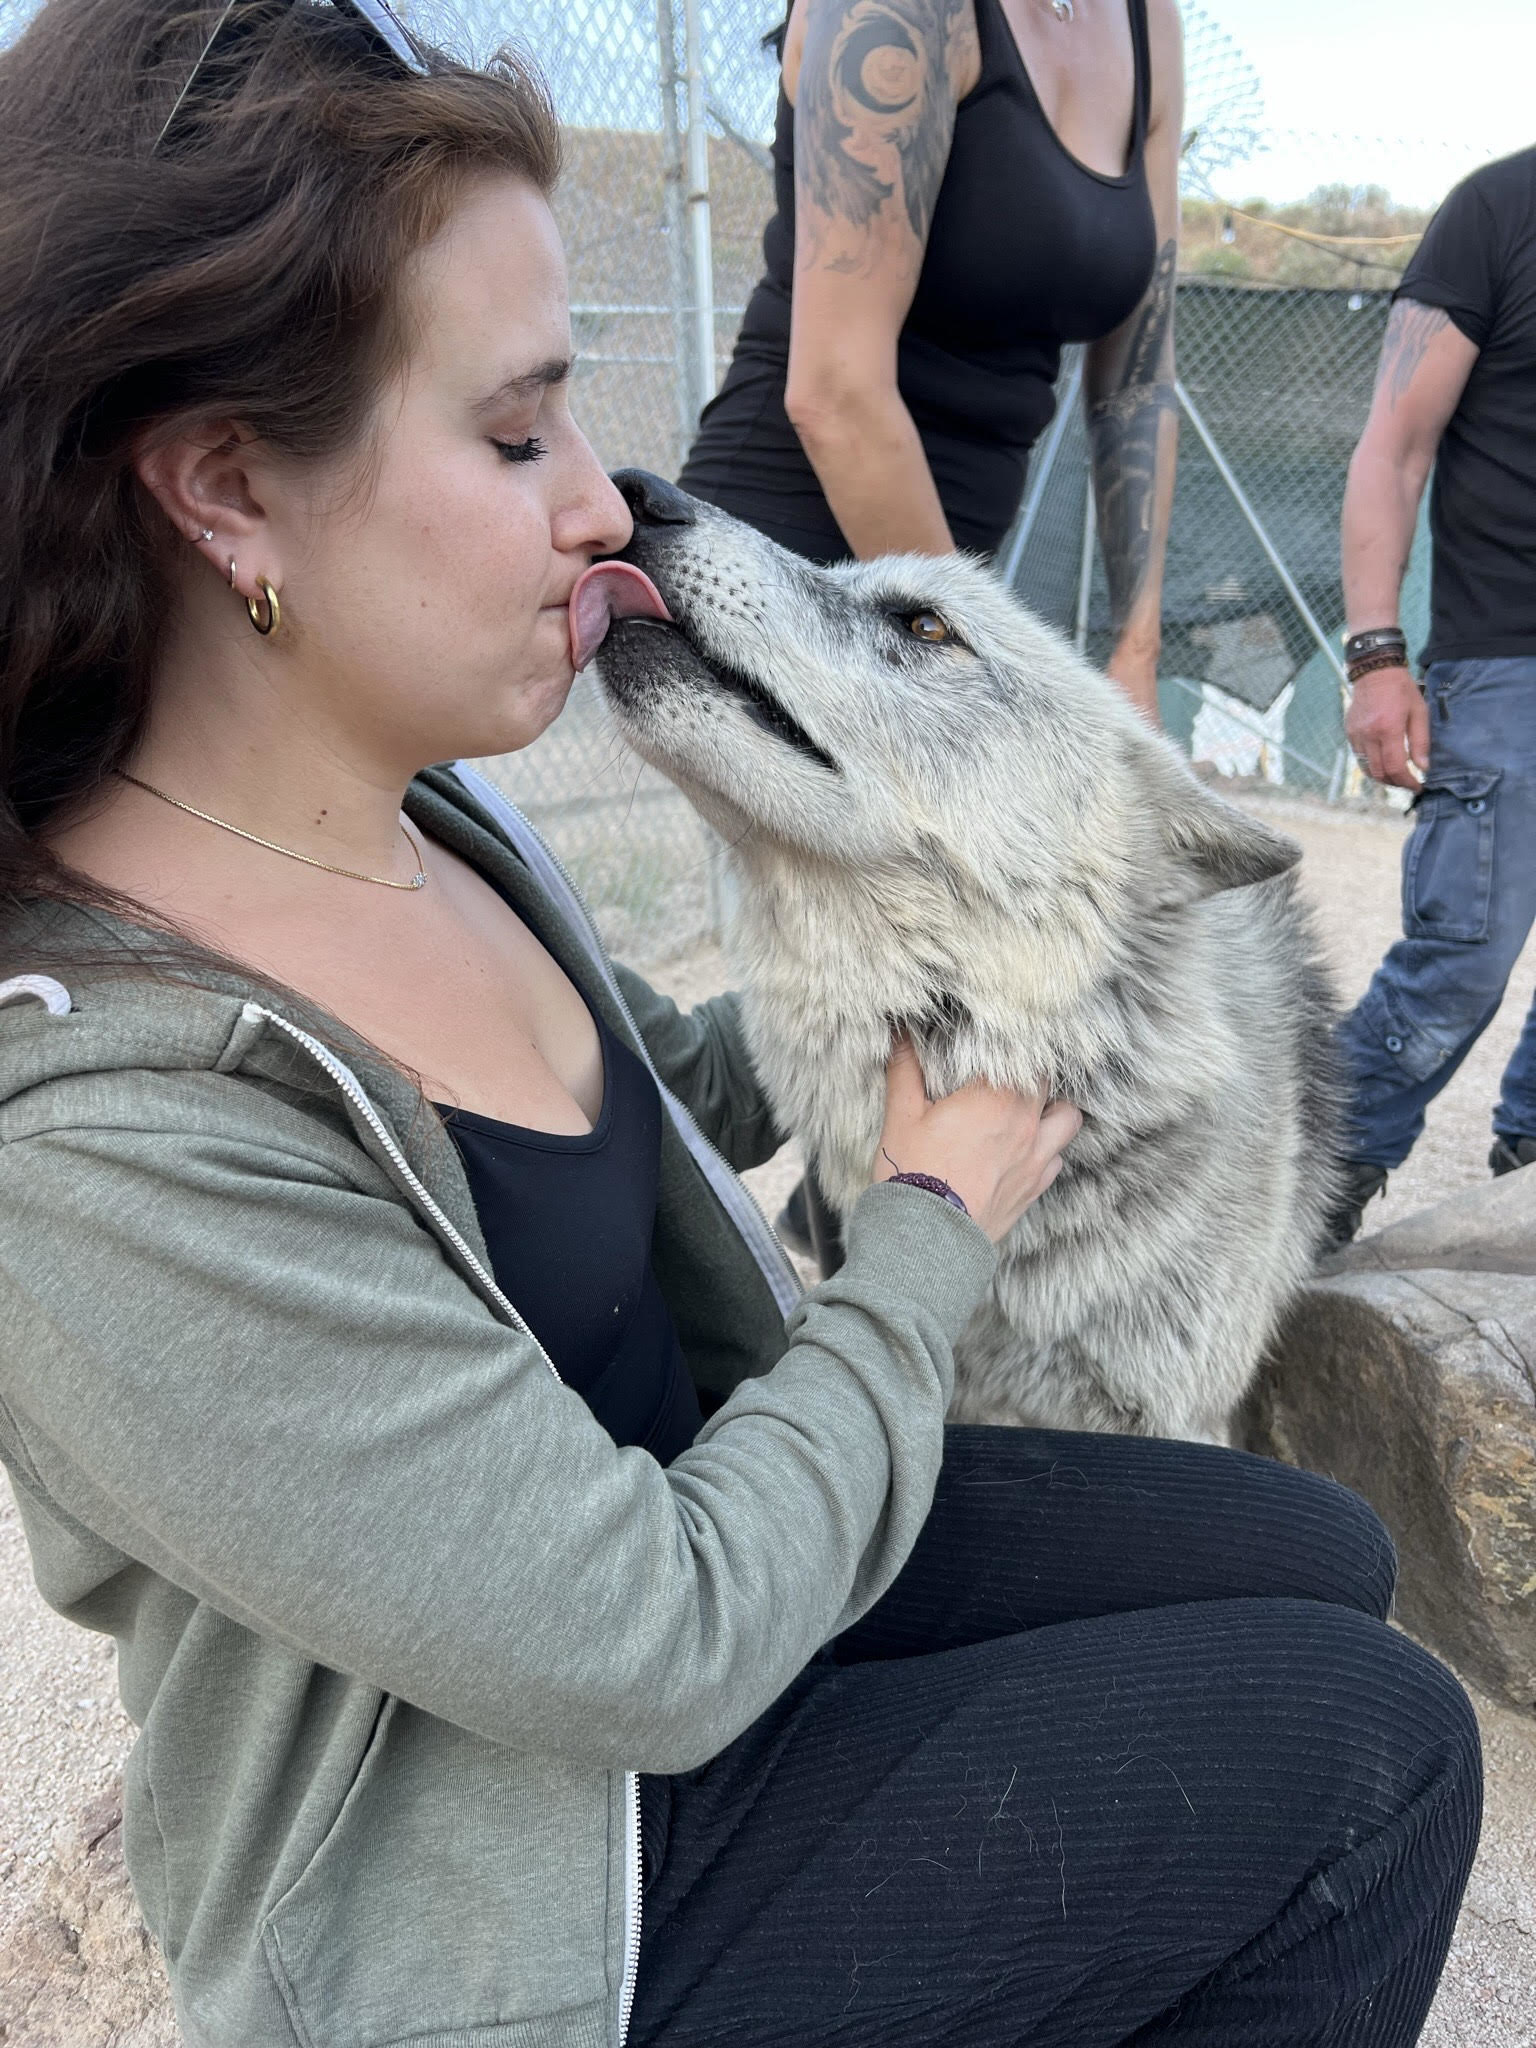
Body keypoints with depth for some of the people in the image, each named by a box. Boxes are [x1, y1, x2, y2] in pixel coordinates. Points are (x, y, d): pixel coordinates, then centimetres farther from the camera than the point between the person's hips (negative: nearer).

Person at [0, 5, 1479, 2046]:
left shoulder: (431, 821, -6)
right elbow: (657, 1648, -26)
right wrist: (931, 1231, -15)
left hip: (689, 1495, 7)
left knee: (1323, 1553, 11)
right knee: (1380, 1749, -4)